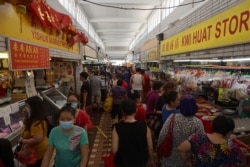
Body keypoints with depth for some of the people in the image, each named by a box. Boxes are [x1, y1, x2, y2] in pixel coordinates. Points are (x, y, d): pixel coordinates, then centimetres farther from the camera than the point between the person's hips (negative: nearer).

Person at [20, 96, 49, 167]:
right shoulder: (32, 119, 1)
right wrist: (26, 116, -2)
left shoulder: (37, 122, -32)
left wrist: (22, 141, -20)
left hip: (38, 154, -10)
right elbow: (26, 126, 17)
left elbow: (37, 139, -36)